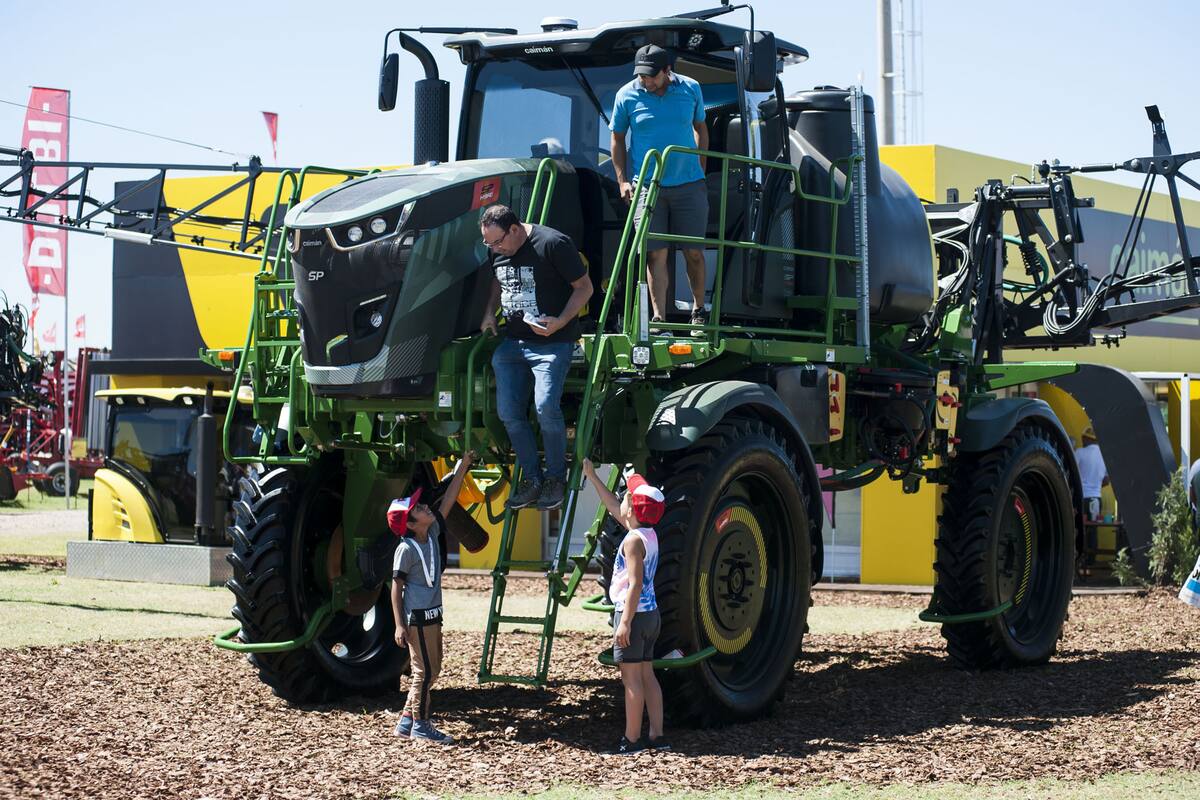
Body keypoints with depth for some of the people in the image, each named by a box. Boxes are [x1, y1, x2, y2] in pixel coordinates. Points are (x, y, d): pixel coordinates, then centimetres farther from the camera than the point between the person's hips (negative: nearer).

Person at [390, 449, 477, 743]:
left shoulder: (433, 534, 5)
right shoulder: (405, 549, -16)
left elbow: (448, 500, 6)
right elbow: (396, 587, -14)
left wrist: (464, 465, 1)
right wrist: (399, 625, -18)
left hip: (432, 614, 9)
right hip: (416, 617, -9)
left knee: (431, 669, 13)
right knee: (424, 670, -3)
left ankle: (407, 720, 20)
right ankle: (420, 724, 6)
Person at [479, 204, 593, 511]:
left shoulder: (553, 244, -15)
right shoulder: (498, 252, 7)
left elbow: (584, 287, -9)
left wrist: (561, 321, -21)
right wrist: (490, 312, 10)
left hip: (552, 343, -7)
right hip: (512, 341, 7)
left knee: (546, 407, -21)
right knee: (508, 412, 0)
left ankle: (556, 477, -2)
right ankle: (532, 478, 13)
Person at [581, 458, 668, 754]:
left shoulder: (633, 540, -16)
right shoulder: (649, 534, 10)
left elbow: (635, 585, -22)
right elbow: (613, 507, 23)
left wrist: (625, 622, -23)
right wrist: (591, 476, 28)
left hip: (634, 614, -9)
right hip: (651, 613, 9)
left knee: (631, 678, -5)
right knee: (646, 675, 12)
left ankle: (632, 739, -3)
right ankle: (657, 736, 13)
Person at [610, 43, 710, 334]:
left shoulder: (691, 89, 2)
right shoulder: (627, 95, -2)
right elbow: (617, 139, 7)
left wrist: (701, 170, 13)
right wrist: (622, 180, -1)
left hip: (689, 183, 1)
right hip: (646, 186, -1)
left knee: (694, 252, 4)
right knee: (656, 253, -4)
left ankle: (699, 309, 20)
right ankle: (659, 317, -1)